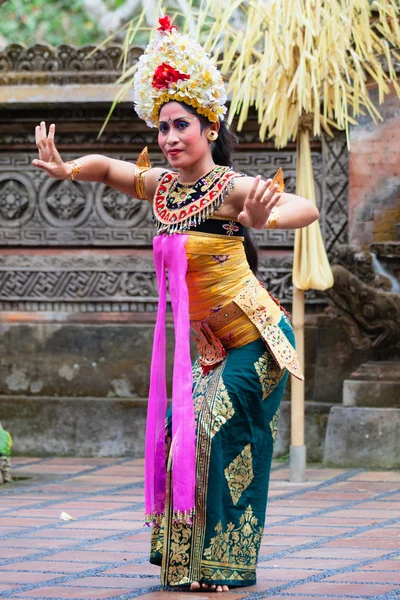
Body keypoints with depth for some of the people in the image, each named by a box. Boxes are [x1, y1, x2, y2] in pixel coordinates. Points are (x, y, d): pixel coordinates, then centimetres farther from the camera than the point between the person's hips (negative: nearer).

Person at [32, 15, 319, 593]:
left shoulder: (232, 188, -19)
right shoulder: (161, 186, 2)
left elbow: (306, 208, -33)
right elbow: (105, 167, 19)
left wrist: (263, 217, -55)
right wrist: (66, 169, -2)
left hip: (253, 339, -7)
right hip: (207, 344, 7)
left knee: (222, 437, -10)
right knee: (180, 431, 3)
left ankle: (225, 566, 0)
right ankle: (187, 559, 13)